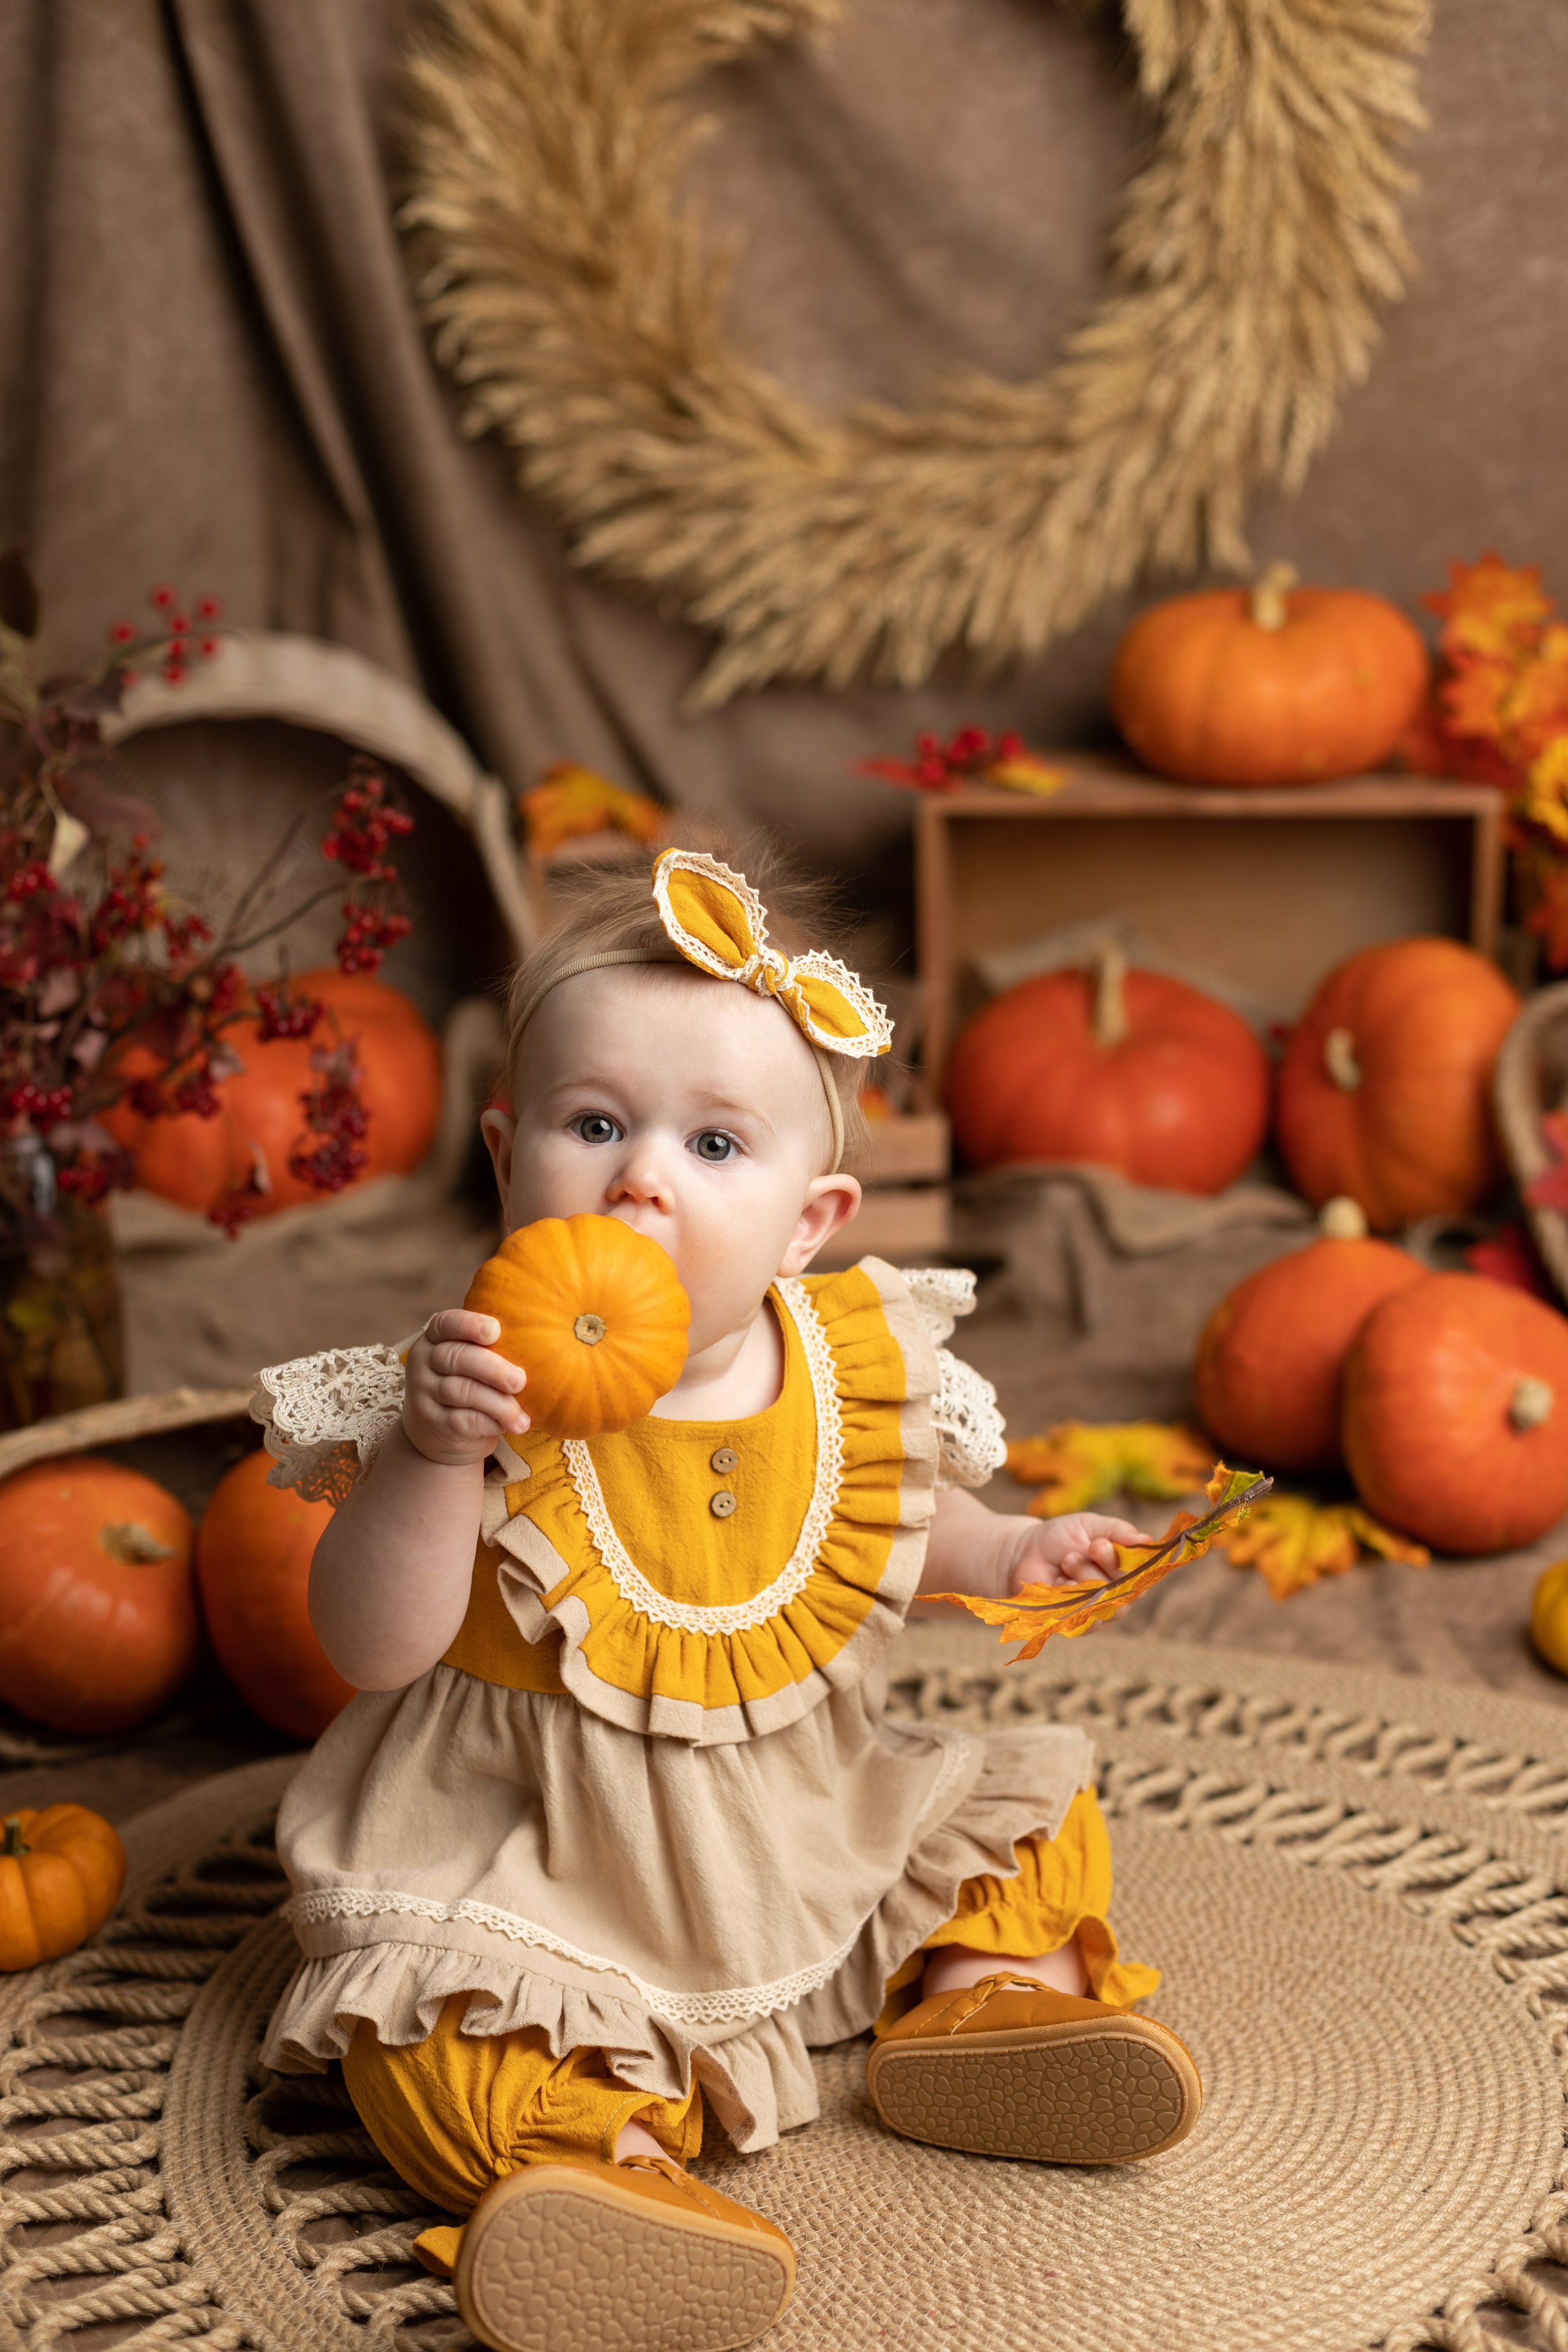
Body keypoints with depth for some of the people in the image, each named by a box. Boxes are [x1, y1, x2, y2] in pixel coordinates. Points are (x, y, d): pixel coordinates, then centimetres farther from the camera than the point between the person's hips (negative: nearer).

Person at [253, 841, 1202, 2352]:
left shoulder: (857, 1361, -8)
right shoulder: (487, 1391, -20)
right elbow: (373, 1651, -24)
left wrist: (1004, 1555, -4)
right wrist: (430, 1457, -38)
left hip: (814, 1822, 4)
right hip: (538, 1872, -4)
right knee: (435, 2044, -26)